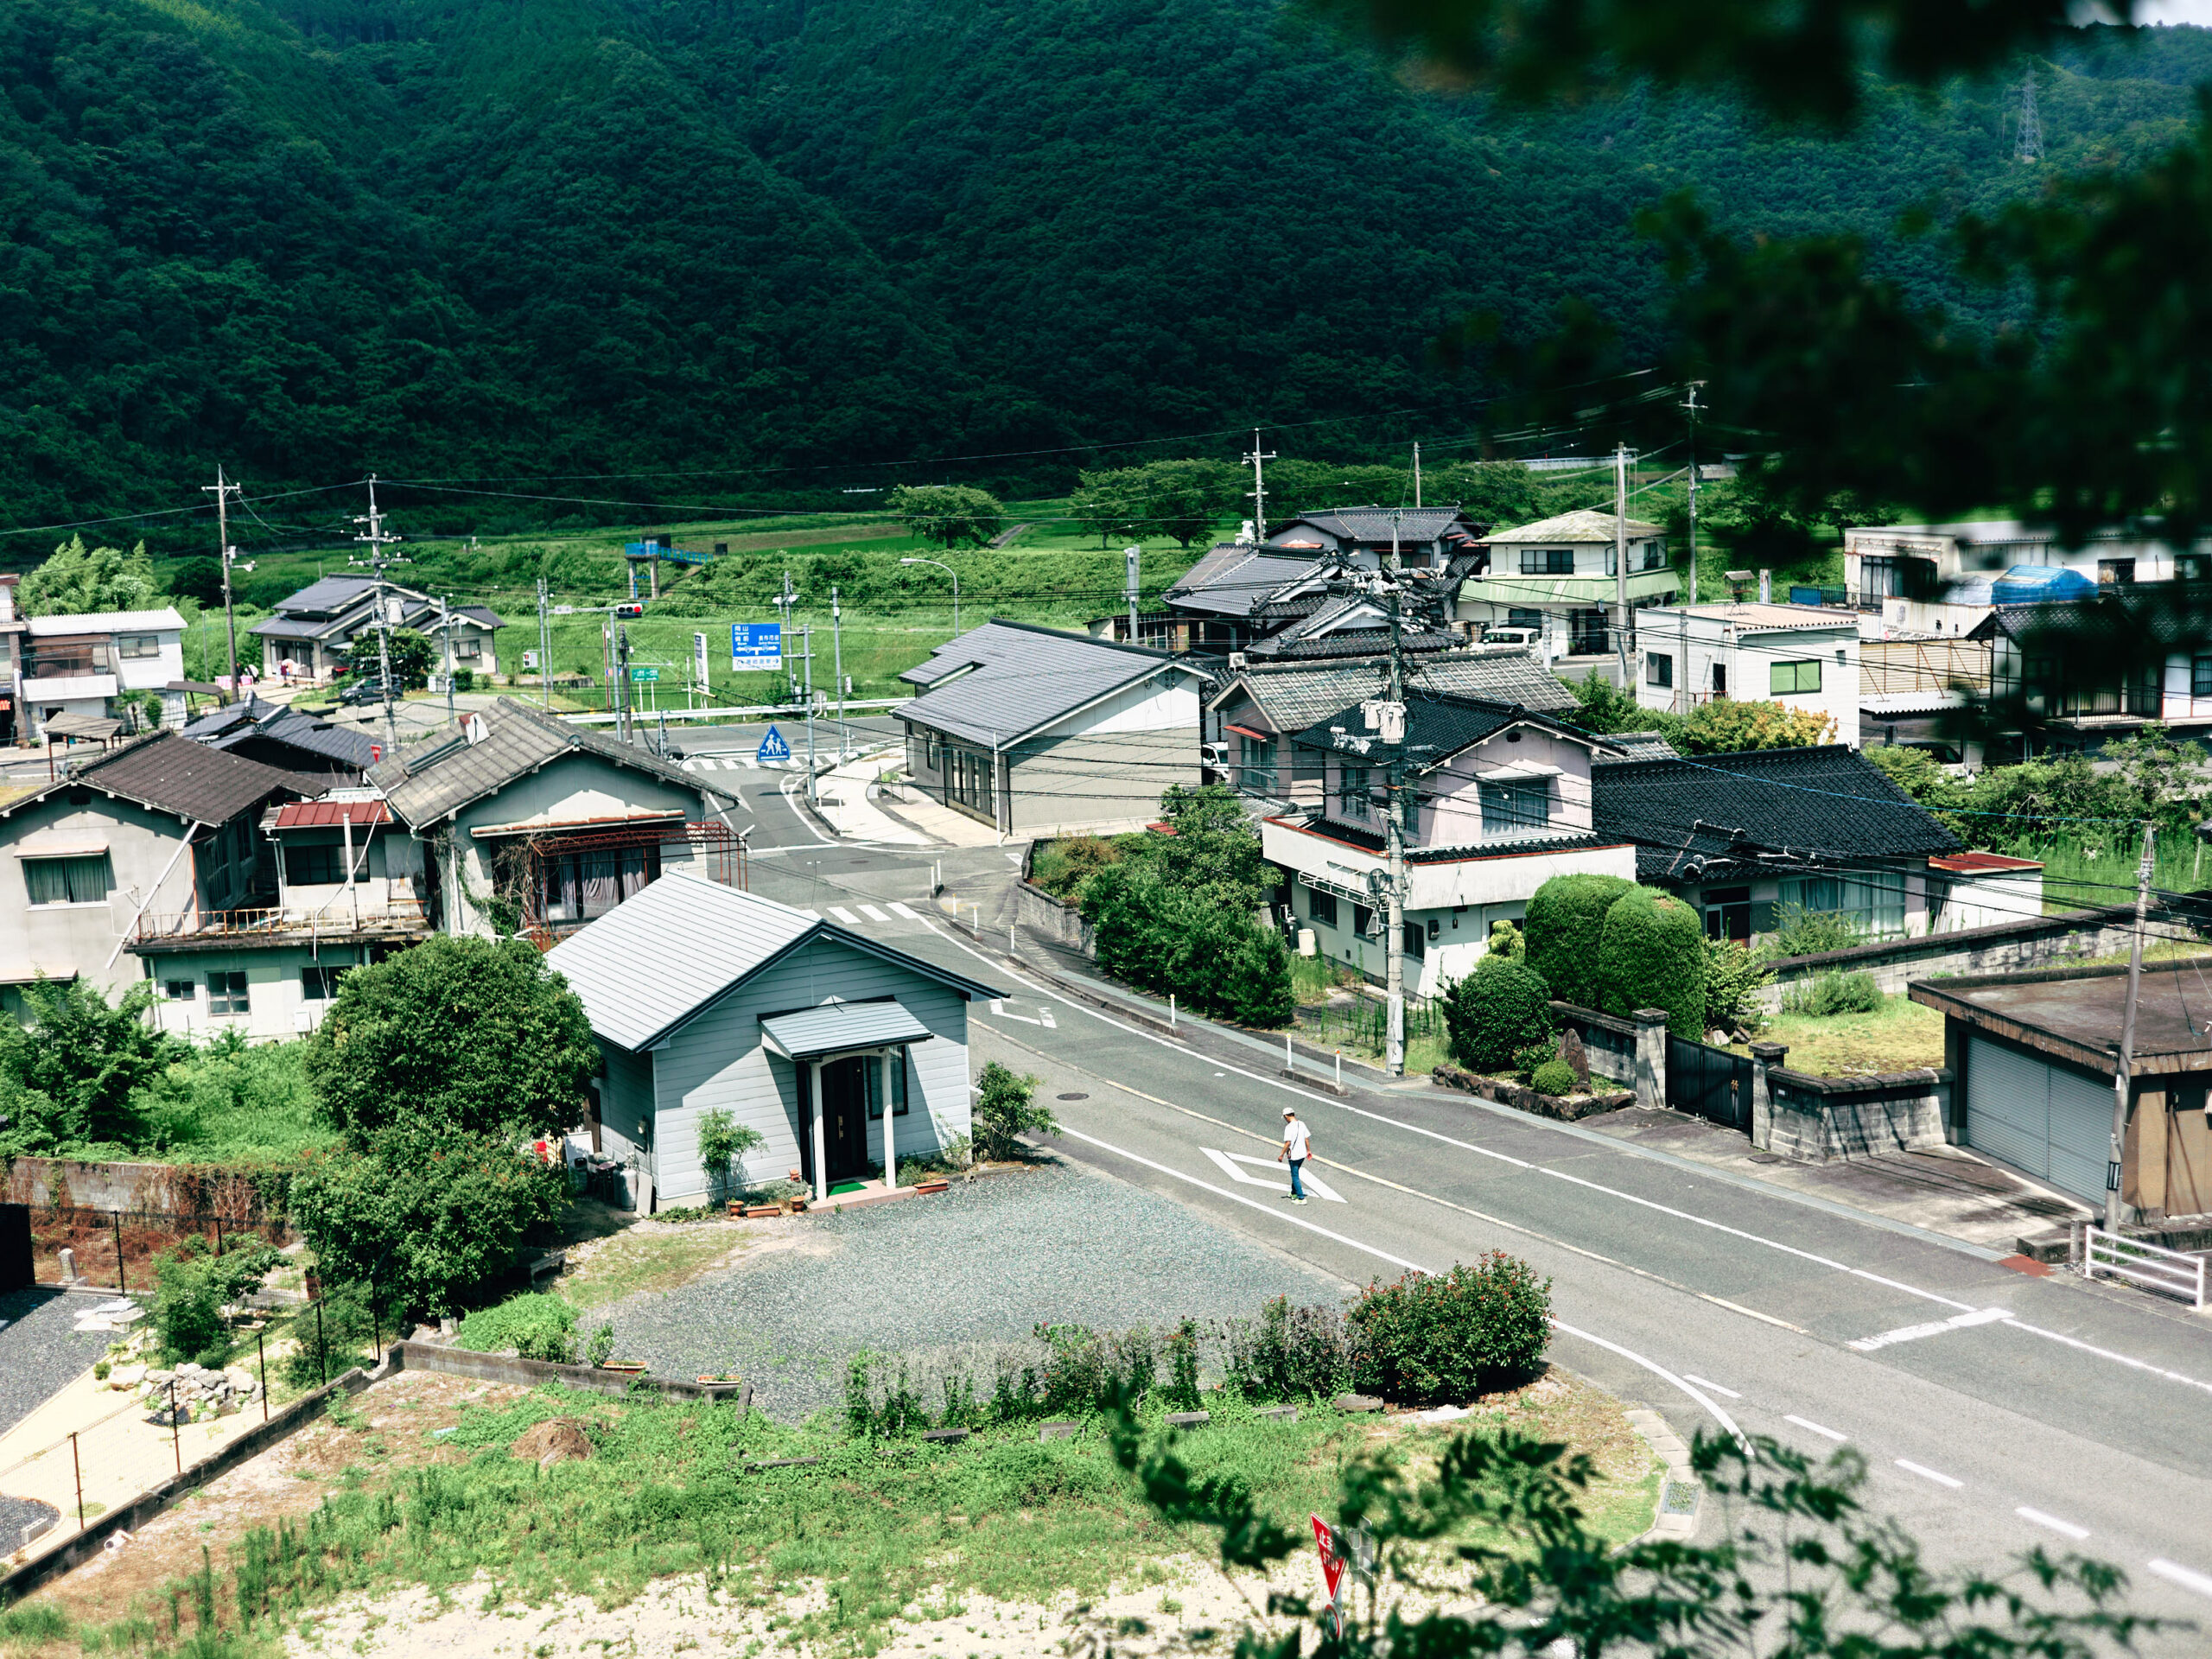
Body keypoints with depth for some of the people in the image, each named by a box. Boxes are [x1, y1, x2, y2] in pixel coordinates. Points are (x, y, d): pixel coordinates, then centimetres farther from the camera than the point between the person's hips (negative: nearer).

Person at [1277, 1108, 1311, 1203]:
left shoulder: (1289, 1127, -19)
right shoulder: (1301, 1124, 3)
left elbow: (1288, 1143, -22)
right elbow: (1307, 1139, 9)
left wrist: (1281, 1155, -13)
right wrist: (1308, 1150, 21)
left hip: (1293, 1155, -7)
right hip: (1303, 1154, 7)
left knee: (1295, 1176, 2)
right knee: (1295, 1174, 25)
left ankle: (1301, 1198, 1)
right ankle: (1294, 1193, 37)